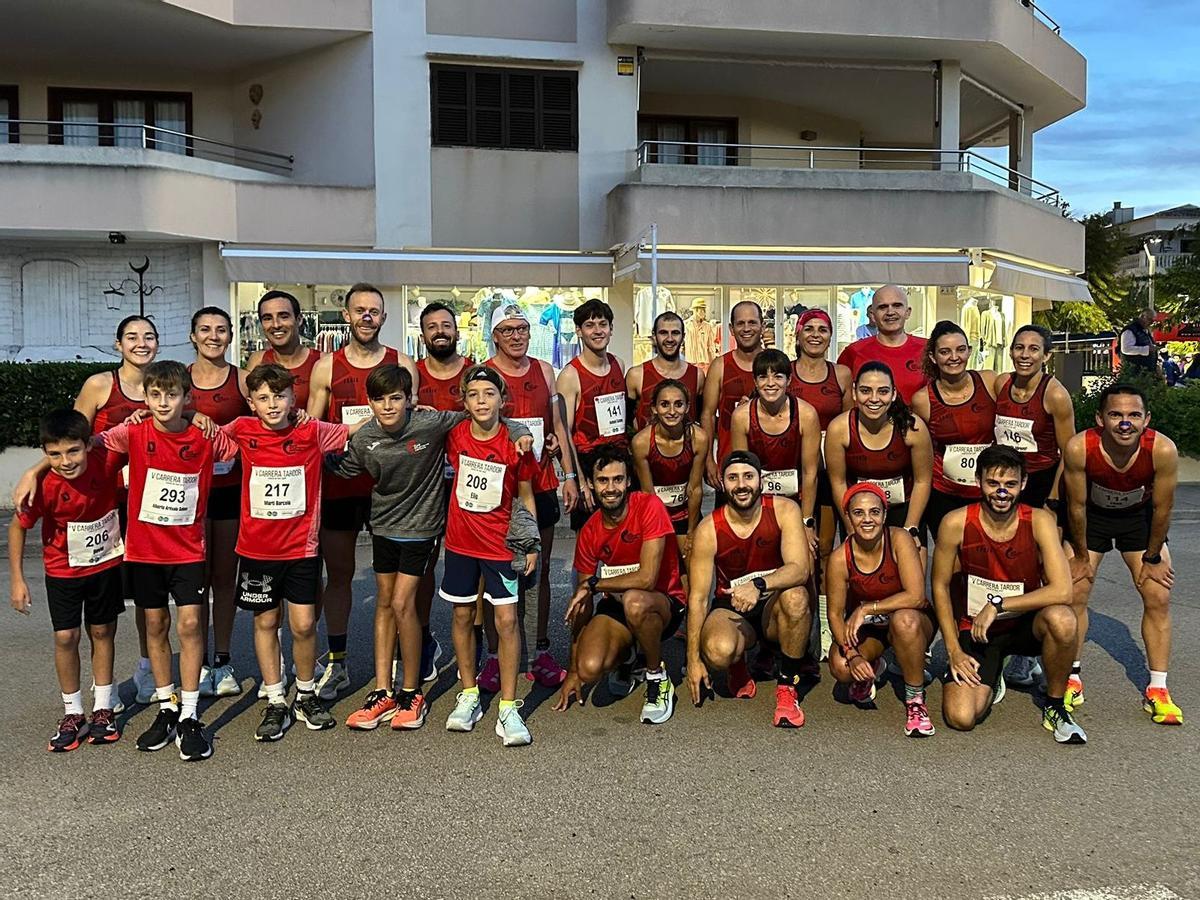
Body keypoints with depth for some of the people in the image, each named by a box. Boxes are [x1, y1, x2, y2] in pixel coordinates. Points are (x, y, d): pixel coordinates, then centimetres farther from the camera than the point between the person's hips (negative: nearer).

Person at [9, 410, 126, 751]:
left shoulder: (106, 461, -24)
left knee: (102, 633, 11)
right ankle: (73, 714, 15)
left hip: (106, 563, 1)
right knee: (65, 638, -1)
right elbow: (18, 527, -10)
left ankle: (103, 709, 23)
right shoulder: (45, 487, -27)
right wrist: (17, 578, -9)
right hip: (62, 570, -1)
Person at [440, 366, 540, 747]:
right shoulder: (455, 436, -3)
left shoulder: (516, 444, -8)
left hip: (501, 543, -3)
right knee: (463, 615, 11)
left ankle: (508, 708, 0)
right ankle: (469, 696, 25)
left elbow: (525, 496, 0)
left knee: (507, 620, -7)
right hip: (460, 541, 3)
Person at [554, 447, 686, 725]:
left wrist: (593, 584, -14)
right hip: (615, 605, 4)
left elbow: (646, 578, -26)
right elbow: (580, 605, 1)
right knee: (589, 669, -22)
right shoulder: (589, 532, -4)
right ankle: (626, 654, 17)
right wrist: (573, 671, 0)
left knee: (633, 601, -39)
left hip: (665, 603, -4)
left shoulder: (649, 506, -18)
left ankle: (658, 679, -12)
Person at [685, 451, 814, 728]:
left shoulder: (784, 511, -13)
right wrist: (693, 660, -13)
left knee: (795, 596, -36)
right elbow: (698, 598, -11)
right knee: (718, 650, -34)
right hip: (731, 609, 0)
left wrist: (759, 585, -43)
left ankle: (787, 687, -15)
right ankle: (738, 667, 8)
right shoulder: (709, 529, -14)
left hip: (774, 608, 0)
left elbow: (801, 569, -24)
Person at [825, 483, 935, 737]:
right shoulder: (841, 558, -19)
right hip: (865, 628, 2)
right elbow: (835, 613, -12)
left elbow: (915, 596, -30)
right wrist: (851, 654, -28)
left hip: (911, 623, -2)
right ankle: (870, 669, 14)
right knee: (841, 668, -27)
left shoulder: (898, 540, -23)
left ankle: (916, 701, -17)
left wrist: (866, 609, -27)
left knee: (904, 619, -38)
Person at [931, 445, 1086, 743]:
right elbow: (940, 586, -4)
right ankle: (990, 679, 19)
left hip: (1025, 624, 0)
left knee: (1062, 619, -35)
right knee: (960, 718, -19)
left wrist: (997, 605, -26)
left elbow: (1062, 591, -26)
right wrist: (954, 651, -7)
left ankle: (1055, 708, -8)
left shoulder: (1039, 522, -16)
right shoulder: (956, 523, -16)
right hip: (975, 630, 0)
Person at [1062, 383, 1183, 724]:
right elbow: (1077, 505, -20)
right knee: (1073, 594, -4)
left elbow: (1162, 508, -17)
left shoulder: (1163, 450, -33)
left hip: (1139, 515, 1)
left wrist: (1152, 559, -7)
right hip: (1090, 514, -1)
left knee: (1158, 598, -3)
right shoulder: (1079, 448, -35)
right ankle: (1072, 678, 12)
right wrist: (1082, 556, -9)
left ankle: (1157, 689, 7)